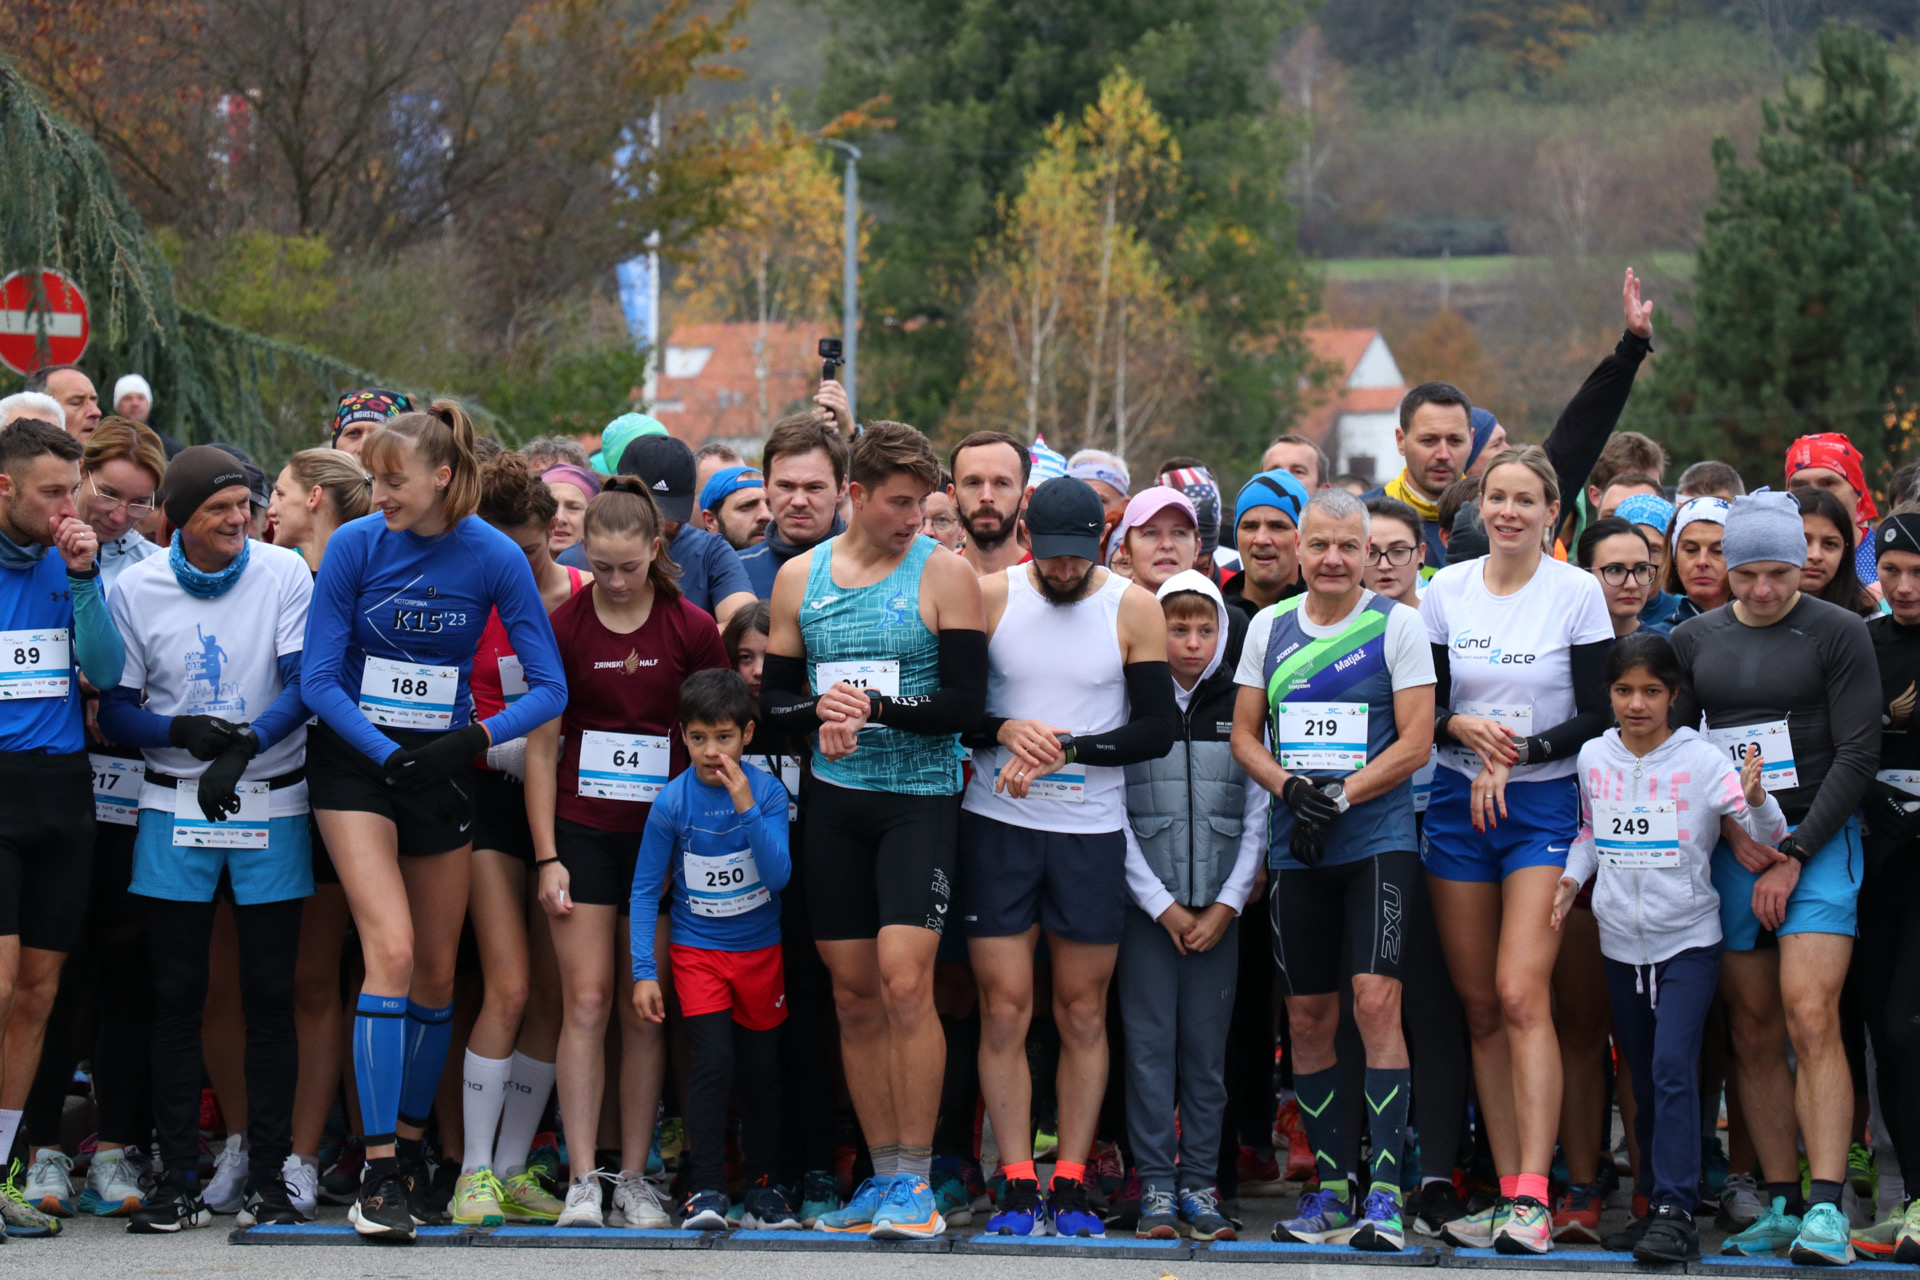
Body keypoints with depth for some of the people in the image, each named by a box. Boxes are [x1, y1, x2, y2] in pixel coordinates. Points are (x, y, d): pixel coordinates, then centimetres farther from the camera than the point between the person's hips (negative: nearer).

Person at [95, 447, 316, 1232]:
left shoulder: (284, 574, -3)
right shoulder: (135, 590, 0)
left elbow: (304, 686, -8)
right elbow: (114, 711, 2)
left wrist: (243, 746, -22)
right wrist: (181, 732, -16)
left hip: (271, 807, -1)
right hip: (176, 809, 1)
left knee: (270, 996, 1)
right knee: (176, 997, 1)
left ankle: (269, 1180, 7)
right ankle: (178, 1182, 7)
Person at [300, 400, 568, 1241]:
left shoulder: (493, 558, -9)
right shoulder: (356, 546, -10)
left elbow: (549, 687, -6)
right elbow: (318, 678, -7)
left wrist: (477, 738, -21)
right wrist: (389, 755, -18)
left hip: (442, 769, 2)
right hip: (353, 762, -2)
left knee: (437, 972, 8)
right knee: (391, 949, -18)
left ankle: (411, 1147, 26)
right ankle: (380, 1173, -20)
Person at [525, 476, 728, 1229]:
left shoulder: (691, 630, 0)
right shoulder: (563, 628, -1)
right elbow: (541, 747, 3)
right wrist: (546, 856, -3)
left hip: (661, 834, 1)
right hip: (581, 830, -1)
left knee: (645, 1012, 3)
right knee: (586, 1004, -7)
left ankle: (634, 1178, 9)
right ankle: (581, 1181, -8)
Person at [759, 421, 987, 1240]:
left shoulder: (944, 574, -3)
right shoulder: (800, 579, 9)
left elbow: (965, 701, -8)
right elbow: (775, 698, 12)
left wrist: (877, 708, -20)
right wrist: (820, 712, -10)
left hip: (920, 797, -4)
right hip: (833, 798, 4)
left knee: (904, 979, -15)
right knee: (853, 994, 5)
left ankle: (916, 1182, -10)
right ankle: (883, 1175, 14)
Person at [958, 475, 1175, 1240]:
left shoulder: (1134, 610, -1)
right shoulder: (989, 596, 0)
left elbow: (1158, 729, -3)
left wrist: (1067, 747, -14)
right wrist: (1007, 732, -17)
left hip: (1092, 832, 0)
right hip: (997, 827, 0)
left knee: (1083, 1012, 3)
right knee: (1004, 1009, -3)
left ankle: (1070, 1186, 9)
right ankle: (1017, 1188, 1)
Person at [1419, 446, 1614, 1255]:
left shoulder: (1577, 593, -2)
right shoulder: (1446, 590, 6)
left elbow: (1600, 715, -4)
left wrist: (1517, 754, -14)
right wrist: (1463, 728, -12)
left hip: (1544, 803, -4)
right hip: (1458, 804, 4)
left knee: (1521, 994, -17)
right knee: (1479, 1006, 3)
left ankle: (1532, 1197, -21)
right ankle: (1508, 1191, 8)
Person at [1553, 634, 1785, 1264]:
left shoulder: (1702, 762, -10)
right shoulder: (1593, 758, 2)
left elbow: (1769, 836, -13)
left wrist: (1756, 800, -33)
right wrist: (1571, 880, 2)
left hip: (1688, 941, -5)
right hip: (1621, 944, 5)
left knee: (1672, 1068, -16)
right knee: (1644, 1080, 12)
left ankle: (1676, 1213, -17)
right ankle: (1654, 1205, 21)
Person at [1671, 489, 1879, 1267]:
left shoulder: (1839, 635, -1)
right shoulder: (1693, 641, 10)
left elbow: (1857, 754, -4)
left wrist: (1794, 853, -9)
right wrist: (1730, 830, -4)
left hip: (1818, 840, -4)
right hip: (1728, 847, 4)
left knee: (1810, 1019, -16)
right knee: (1752, 1033, 3)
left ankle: (1826, 1209, -20)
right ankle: (1780, 1204, 9)